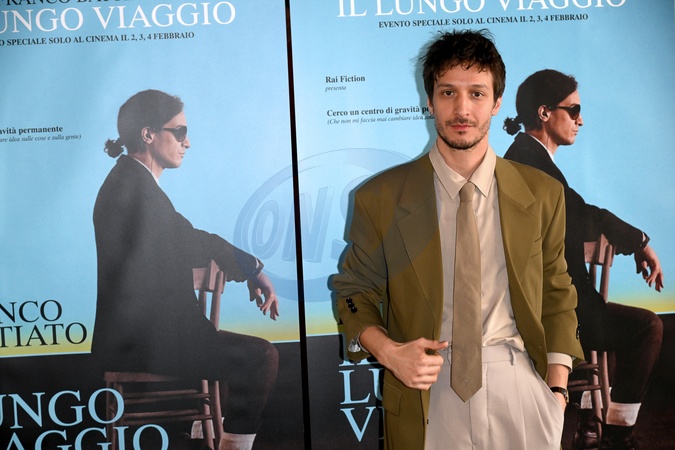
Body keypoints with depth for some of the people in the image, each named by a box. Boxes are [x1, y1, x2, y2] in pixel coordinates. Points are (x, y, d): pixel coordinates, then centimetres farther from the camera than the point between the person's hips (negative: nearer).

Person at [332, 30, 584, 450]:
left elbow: (557, 295, 7)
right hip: (426, 396, -1)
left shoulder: (543, 194, 1)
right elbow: (356, 291, 3)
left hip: (519, 384, 2)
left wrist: (557, 389, 0)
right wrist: (388, 351, -15)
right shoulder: (379, 198, -6)